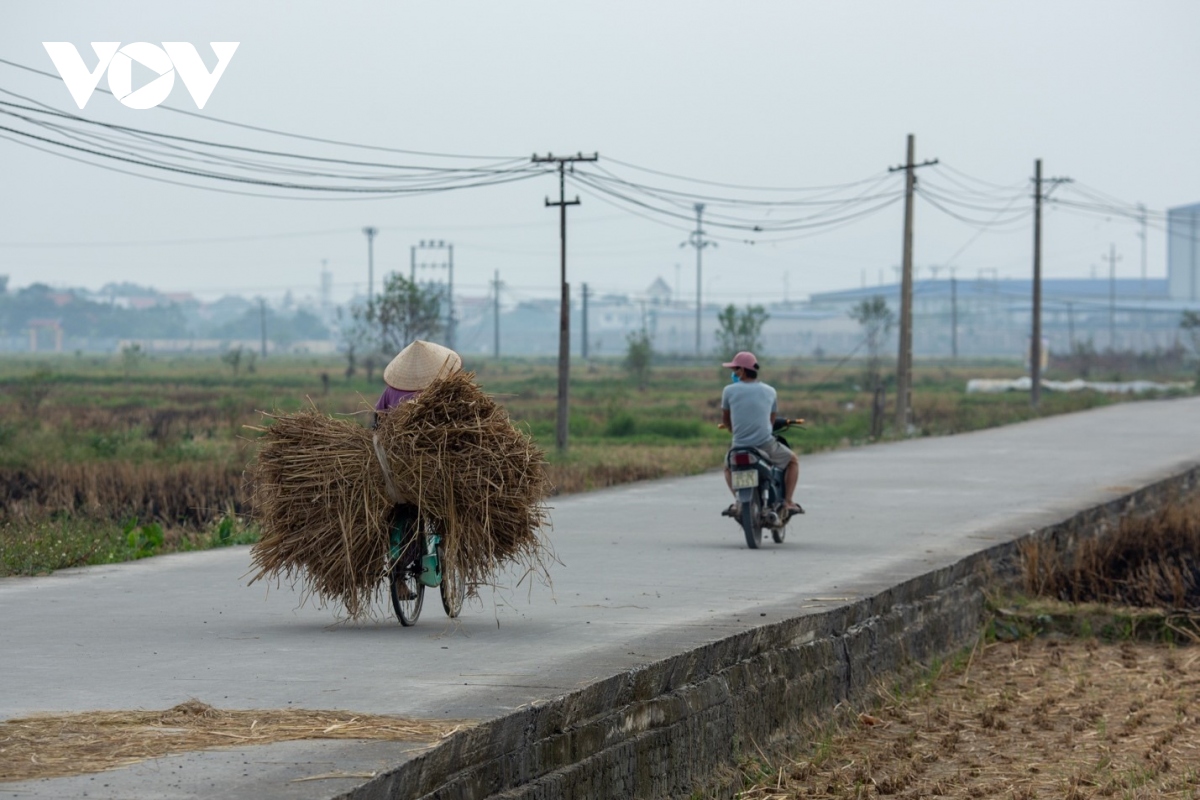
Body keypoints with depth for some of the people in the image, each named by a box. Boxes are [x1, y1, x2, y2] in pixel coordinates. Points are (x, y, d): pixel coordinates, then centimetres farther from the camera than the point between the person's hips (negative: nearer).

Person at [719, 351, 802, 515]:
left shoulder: (729, 391, -3)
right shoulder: (769, 392, 4)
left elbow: (725, 421, 9)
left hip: (740, 446, 0)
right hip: (766, 444, 0)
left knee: (728, 467, 32)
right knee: (793, 461, 26)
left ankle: (737, 500, 10)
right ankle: (788, 502, 14)